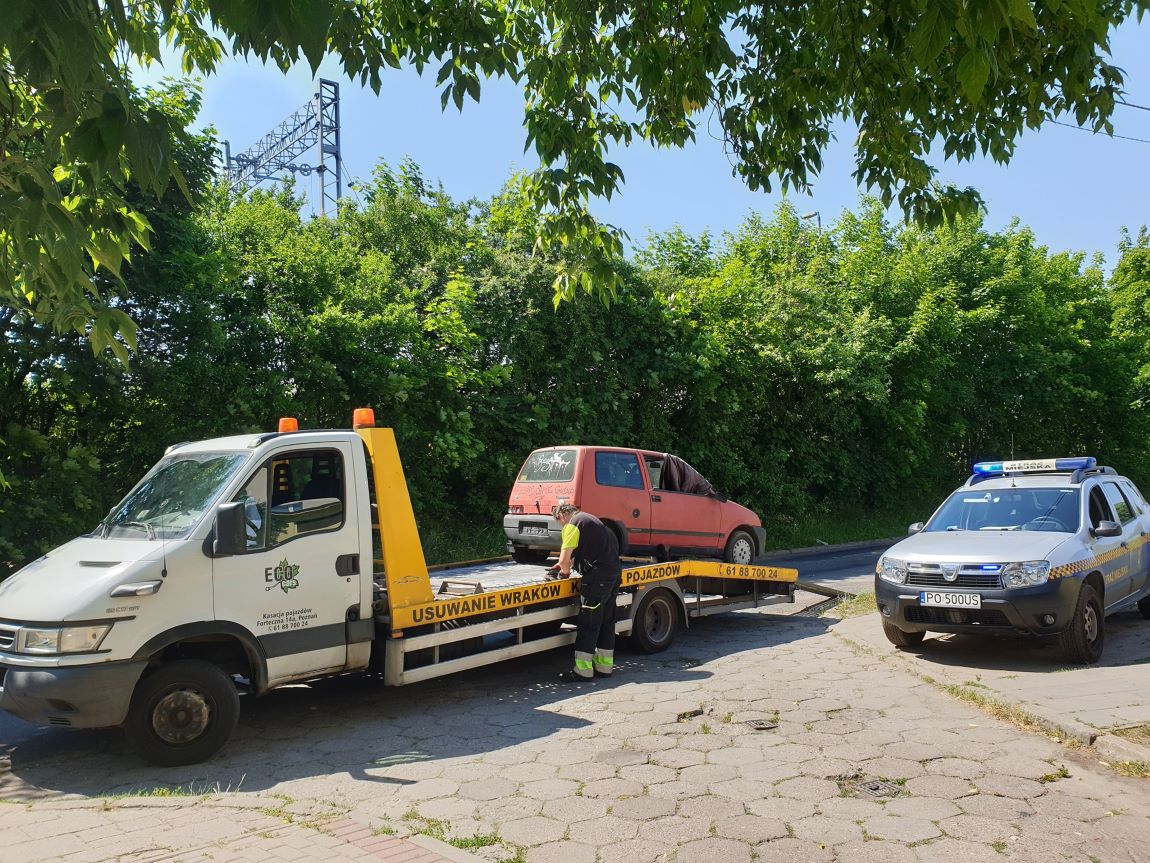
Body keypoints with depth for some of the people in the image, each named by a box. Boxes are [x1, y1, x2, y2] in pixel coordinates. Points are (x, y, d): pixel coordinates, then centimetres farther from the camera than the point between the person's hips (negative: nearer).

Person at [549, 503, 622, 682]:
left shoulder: (572, 525, -8)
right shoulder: (588, 518, 21)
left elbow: (564, 559, -11)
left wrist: (564, 572, 9)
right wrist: (563, 566, 23)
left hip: (598, 576, -9)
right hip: (614, 571, 9)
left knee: (588, 623, -4)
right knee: (606, 620, 15)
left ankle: (583, 669, -1)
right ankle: (604, 665, 22)